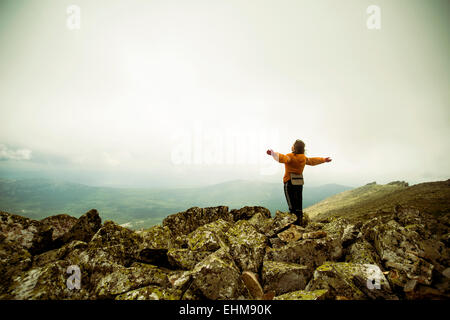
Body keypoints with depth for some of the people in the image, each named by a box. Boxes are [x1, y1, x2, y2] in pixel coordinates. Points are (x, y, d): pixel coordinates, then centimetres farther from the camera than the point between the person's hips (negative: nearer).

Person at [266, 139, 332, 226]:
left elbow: (283, 158, -33)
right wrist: (323, 160, 45)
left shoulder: (290, 156, -11)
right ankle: (299, 223, 17)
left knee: (292, 206, -6)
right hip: (300, 183, 7)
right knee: (299, 206, 12)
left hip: (290, 182, -6)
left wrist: (273, 153, -47)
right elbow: (312, 161, 27)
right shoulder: (304, 158, 11)